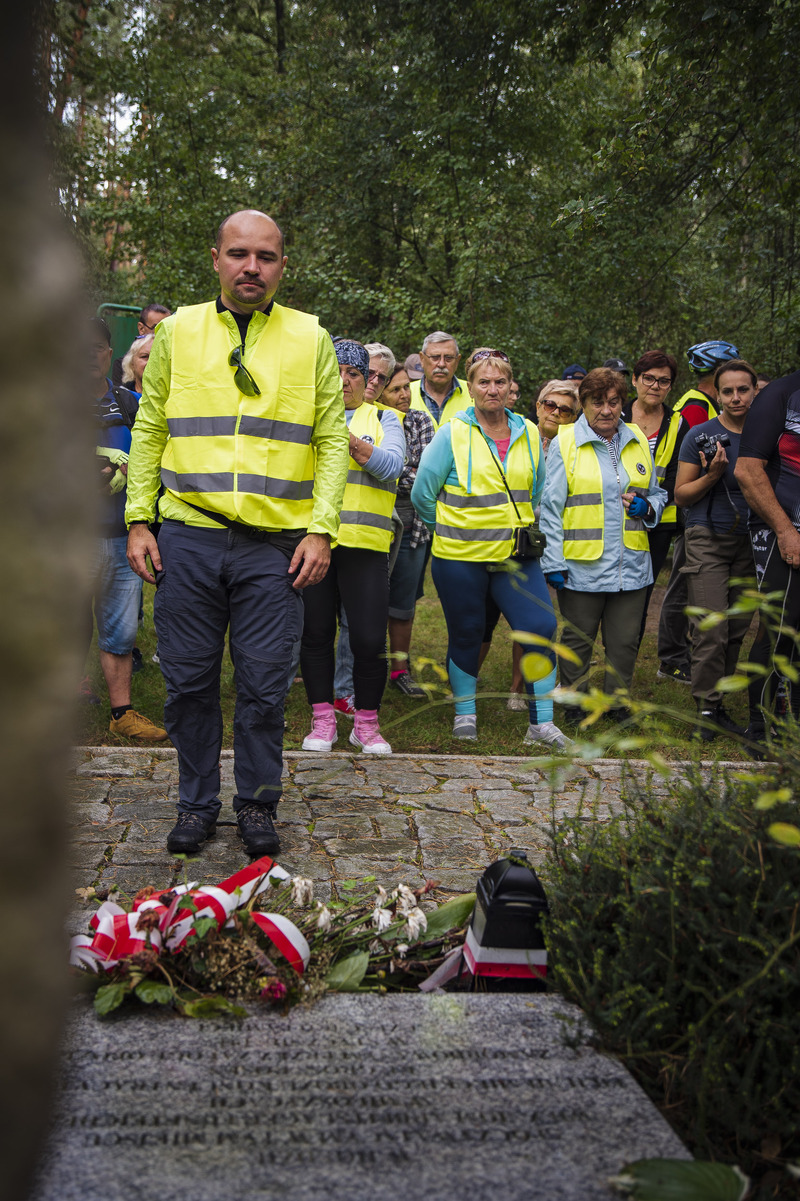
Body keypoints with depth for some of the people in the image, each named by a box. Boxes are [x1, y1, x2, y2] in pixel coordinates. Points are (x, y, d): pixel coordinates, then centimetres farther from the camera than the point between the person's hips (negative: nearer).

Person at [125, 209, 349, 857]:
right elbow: (149, 432, 11)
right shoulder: (178, 331, 9)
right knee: (189, 680, 7)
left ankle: (257, 804, 21)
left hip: (275, 544, -1)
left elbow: (332, 442, 4)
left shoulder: (311, 339, 6)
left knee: (264, 684, 3)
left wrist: (321, 530, -5)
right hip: (188, 536, 1)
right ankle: (197, 804, 24)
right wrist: (139, 519, 3)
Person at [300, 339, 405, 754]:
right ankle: (323, 720, 18)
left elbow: (391, 465, -5)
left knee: (370, 638, -4)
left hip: (364, 543, -1)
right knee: (315, 633, 5)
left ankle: (366, 723, 13)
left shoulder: (383, 419, 12)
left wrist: (347, 438, -15)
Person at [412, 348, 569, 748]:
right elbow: (422, 494, 0)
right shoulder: (452, 434, -5)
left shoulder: (529, 434, 8)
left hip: (515, 555, 3)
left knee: (540, 628, -7)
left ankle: (541, 722, 4)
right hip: (460, 557, -3)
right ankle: (464, 713, 28)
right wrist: (455, 528, 8)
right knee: (466, 635, 7)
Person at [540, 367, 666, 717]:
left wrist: (647, 507, -4)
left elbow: (657, 494, 21)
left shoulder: (638, 442, 10)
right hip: (581, 566, -3)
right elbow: (551, 508, -4)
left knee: (625, 641, 9)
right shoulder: (564, 443, -2)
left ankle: (618, 700, 26)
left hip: (631, 566, 4)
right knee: (578, 638, 9)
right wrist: (553, 562, -9)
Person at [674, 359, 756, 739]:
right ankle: (707, 710, 3)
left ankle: (719, 705, 17)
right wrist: (713, 475, -16)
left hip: (748, 541, 4)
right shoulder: (701, 436, -3)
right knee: (711, 631, -9)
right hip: (708, 540, -4)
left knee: (737, 629, 5)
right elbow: (681, 494, -1)